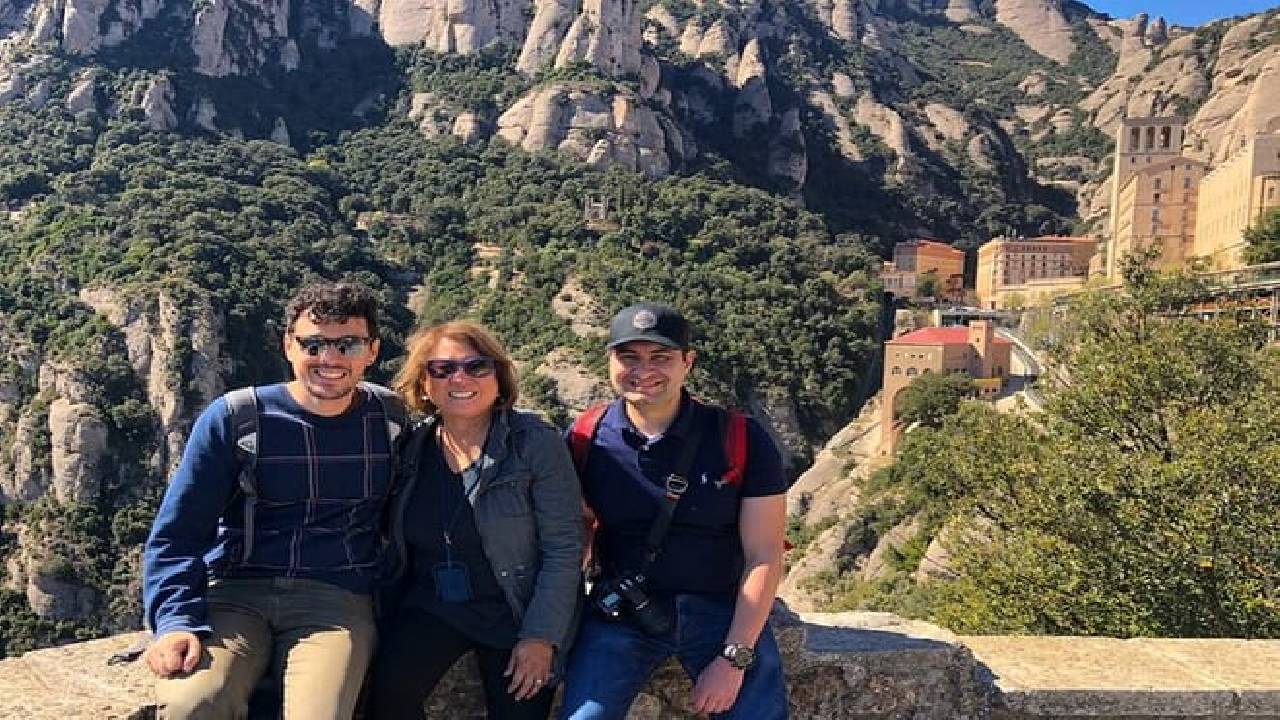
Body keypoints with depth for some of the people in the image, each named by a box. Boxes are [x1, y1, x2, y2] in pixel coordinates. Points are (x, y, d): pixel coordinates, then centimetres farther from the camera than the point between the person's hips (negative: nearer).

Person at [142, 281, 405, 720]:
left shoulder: (393, 418, 6)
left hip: (334, 600, 0)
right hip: (233, 593, 0)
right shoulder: (234, 418, 0)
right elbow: (176, 535, 0)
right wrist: (177, 622, -15)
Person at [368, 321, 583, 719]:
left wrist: (541, 637, -16)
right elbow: (399, 539, 12)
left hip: (514, 611, -2)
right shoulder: (413, 448, 2)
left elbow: (563, 549, -13)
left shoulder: (536, 443, -12)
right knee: (389, 686, -22)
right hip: (431, 607, 2)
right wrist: (388, 613, 2)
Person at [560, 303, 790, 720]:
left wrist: (734, 658, -13)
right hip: (620, 612, 1)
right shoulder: (585, 439, -3)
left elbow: (764, 556, -8)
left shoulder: (742, 440, -9)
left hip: (723, 609, 0)